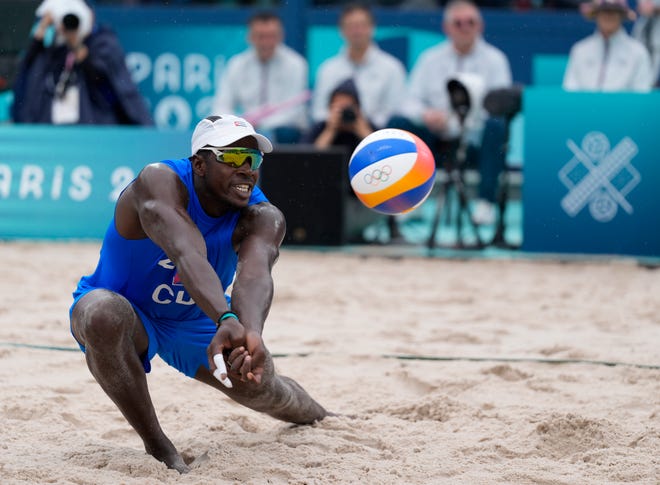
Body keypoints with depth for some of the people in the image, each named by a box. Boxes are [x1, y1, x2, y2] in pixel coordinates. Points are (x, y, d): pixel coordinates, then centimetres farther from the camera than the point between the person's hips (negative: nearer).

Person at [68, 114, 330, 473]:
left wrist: (251, 334, -64)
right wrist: (227, 320, -69)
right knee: (105, 313, -38)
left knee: (260, 388, 2)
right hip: (127, 308, -5)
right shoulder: (160, 183, -32)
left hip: (194, 322, 5)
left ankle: (320, 419, 43)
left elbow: (255, 275, -42)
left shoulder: (263, 218, -19)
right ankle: (157, 447, -21)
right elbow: (188, 256, -51)